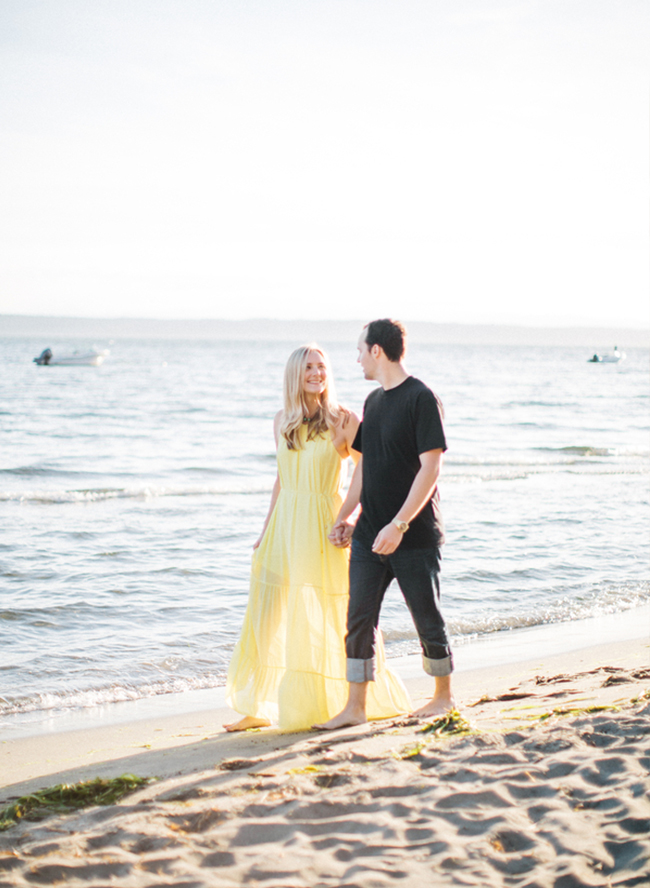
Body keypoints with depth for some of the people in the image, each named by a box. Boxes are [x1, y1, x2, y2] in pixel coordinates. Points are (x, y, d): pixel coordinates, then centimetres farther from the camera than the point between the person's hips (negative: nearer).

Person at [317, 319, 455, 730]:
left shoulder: (422, 399, -12)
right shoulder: (374, 401, 13)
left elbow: (430, 468, -17)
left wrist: (398, 525, -22)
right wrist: (344, 516, 17)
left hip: (414, 537, -7)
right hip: (369, 533, 7)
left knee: (427, 619, 6)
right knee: (359, 620, 3)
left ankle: (444, 695, 23)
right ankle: (356, 707, 9)